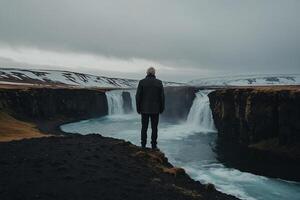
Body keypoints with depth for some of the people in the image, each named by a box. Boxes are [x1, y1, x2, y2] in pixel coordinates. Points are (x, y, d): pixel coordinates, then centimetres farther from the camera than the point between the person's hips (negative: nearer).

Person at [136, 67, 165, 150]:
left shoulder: (142, 82, -5)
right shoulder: (159, 82, -3)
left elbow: (138, 96, -7)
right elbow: (162, 97, -4)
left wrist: (138, 108, 3)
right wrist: (162, 108, 6)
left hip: (145, 109, 0)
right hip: (155, 109, 0)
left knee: (144, 127, 10)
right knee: (154, 128, 8)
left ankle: (143, 145, 14)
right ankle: (154, 145, 12)